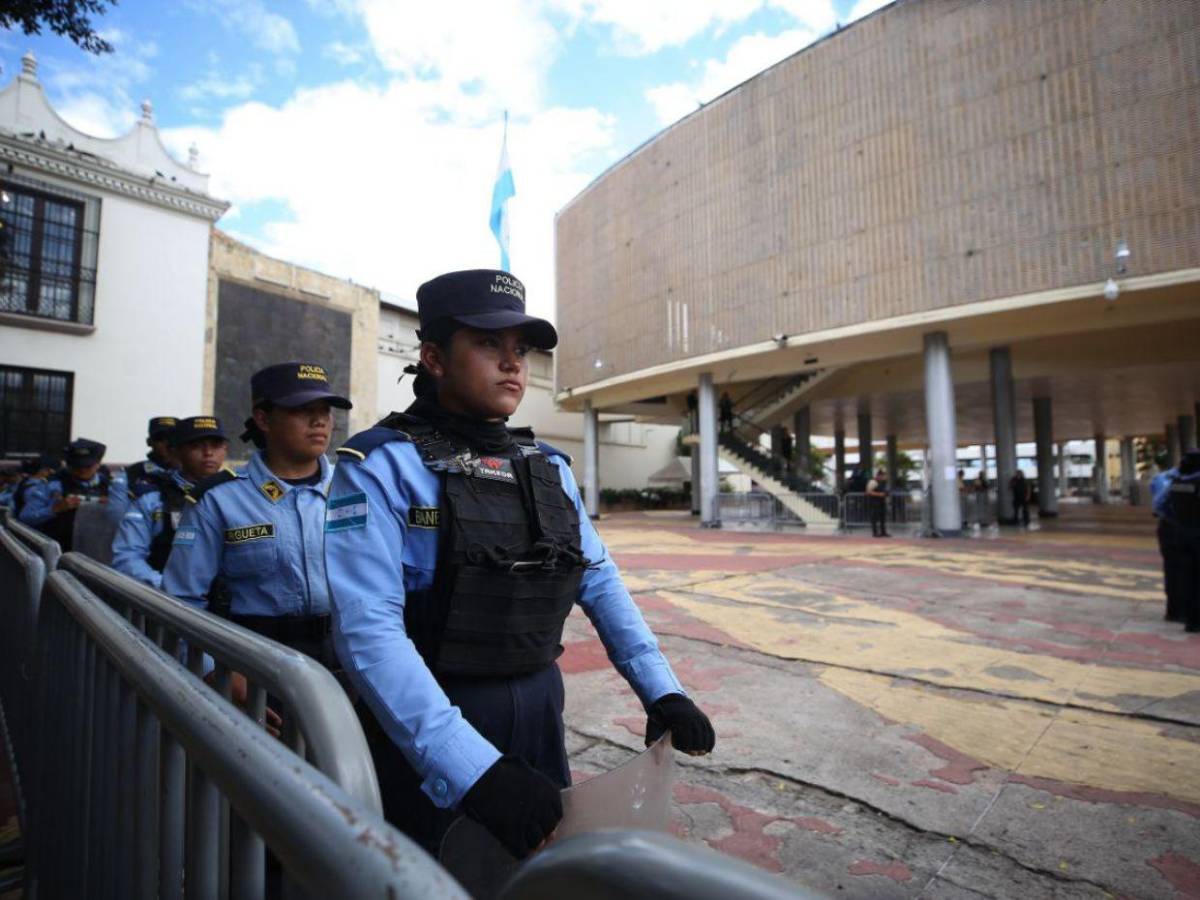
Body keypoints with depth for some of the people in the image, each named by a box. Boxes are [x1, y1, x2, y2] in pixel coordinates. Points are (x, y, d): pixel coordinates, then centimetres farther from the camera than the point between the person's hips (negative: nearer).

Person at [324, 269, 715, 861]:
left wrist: (661, 691, -3)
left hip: (540, 715, 5)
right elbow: (368, 628, -24)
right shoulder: (381, 465, -14)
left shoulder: (549, 467, 3)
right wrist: (472, 768, -32)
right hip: (423, 729, -5)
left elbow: (600, 584, 6)